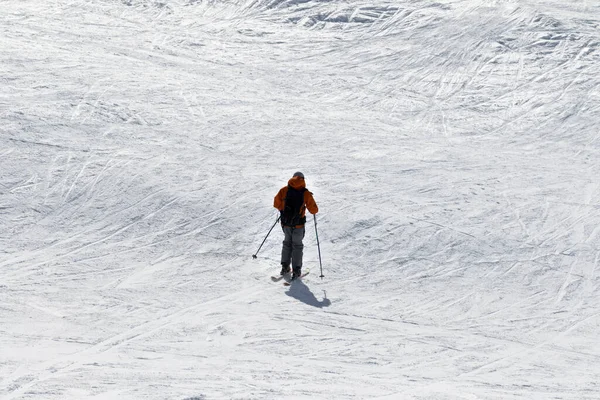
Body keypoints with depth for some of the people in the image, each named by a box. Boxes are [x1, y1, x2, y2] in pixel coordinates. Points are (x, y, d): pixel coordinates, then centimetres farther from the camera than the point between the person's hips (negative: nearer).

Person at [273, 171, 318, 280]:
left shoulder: (284, 190, -3)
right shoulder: (305, 193, -8)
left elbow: (276, 204, 2)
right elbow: (314, 210, -4)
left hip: (285, 223, 2)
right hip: (298, 224, -2)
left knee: (287, 243, 21)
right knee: (297, 246, 10)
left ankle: (285, 267, 20)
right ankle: (296, 271, 7)